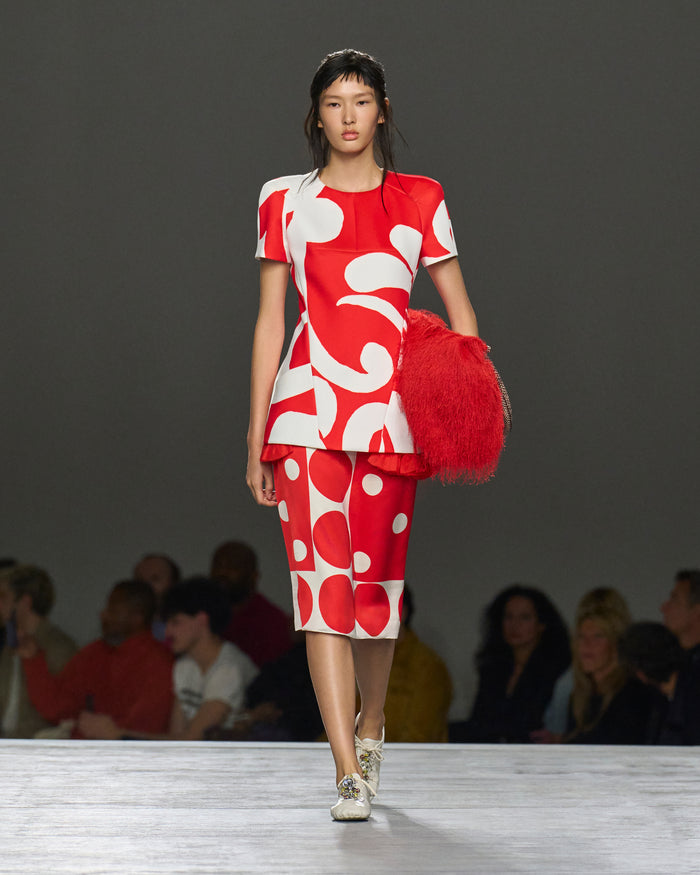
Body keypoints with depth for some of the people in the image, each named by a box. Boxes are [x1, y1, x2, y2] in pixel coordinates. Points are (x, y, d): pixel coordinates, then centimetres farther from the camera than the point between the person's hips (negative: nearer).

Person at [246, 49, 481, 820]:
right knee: (321, 580, -11)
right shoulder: (285, 202, 8)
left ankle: (369, 725, 35)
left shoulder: (419, 201, 9)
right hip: (306, 409, -1)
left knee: (377, 576, 8)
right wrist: (256, 439, 6)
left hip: (391, 410, 1)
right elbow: (269, 320, 10)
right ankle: (349, 776, -14)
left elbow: (458, 311, 9)